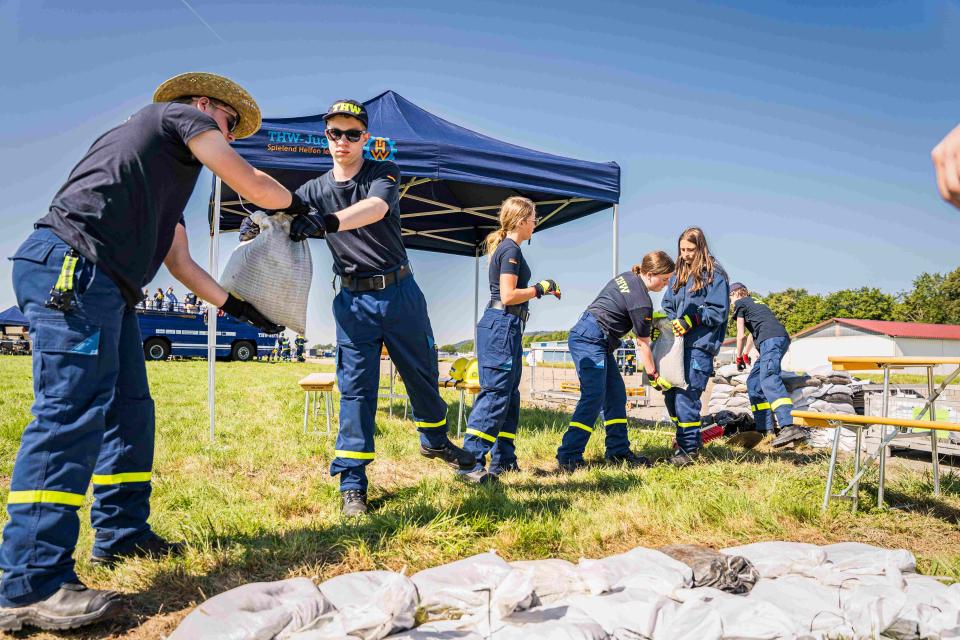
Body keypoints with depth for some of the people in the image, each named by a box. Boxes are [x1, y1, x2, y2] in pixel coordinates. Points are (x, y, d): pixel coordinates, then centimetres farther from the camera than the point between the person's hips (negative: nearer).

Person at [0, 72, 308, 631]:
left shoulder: (166, 184, 32)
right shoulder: (181, 115, 9)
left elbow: (181, 263, 30)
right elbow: (248, 183, 1)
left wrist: (238, 307, 30)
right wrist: (297, 205, 19)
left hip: (107, 288, 10)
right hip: (71, 265, -10)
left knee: (129, 410, 12)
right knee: (73, 411, -17)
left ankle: (123, 534, 20)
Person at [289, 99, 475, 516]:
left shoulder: (384, 172, -4)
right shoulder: (315, 191, 5)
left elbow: (375, 207, -26)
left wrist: (327, 221, -44)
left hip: (400, 292, 0)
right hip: (353, 301, 1)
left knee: (423, 375, 13)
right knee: (355, 387, -1)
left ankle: (435, 441, 38)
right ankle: (351, 483, 7)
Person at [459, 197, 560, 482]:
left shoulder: (504, 248, 19)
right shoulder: (511, 249, -11)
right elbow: (508, 296, -18)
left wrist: (542, 289, 19)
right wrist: (539, 289, -7)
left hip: (504, 327, 11)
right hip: (502, 326, -11)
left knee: (509, 395, 13)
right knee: (495, 394, -12)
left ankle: (503, 460, 19)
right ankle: (470, 462, -13)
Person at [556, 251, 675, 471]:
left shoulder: (627, 277, 11)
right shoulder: (642, 302, -15)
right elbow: (643, 345, -6)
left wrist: (650, 320, 23)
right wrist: (653, 374, 5)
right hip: (589, 340, -10)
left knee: (616, 394, 9)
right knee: (593, 397, -16)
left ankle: (618, 451, 14)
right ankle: (568, 457, -17)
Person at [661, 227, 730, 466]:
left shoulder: (714, 275, -2)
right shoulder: (678, 275, 17)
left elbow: (718, 311, -7)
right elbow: (668, 305, 19)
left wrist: (691, 321, -16)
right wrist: (670, 323, -1)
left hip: (699, 345, -7)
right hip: (678, 342, 7)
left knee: (686, 395, -10)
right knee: (670, 393, 7)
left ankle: (689, 448, 1)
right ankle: (686, 437, 25)